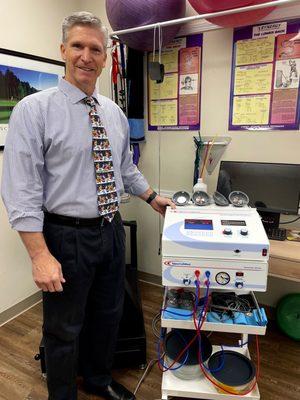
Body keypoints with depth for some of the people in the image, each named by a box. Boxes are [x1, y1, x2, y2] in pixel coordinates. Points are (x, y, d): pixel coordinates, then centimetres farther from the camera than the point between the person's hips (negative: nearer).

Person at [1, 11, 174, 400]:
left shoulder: (115, 113, 7)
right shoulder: (33, 109, -12)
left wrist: (153, 198, 17)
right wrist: (40, 255, -20)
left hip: (112, 230, 6)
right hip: (67, 236, -6)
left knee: (109, 315, 23)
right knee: (64, 329, 14)